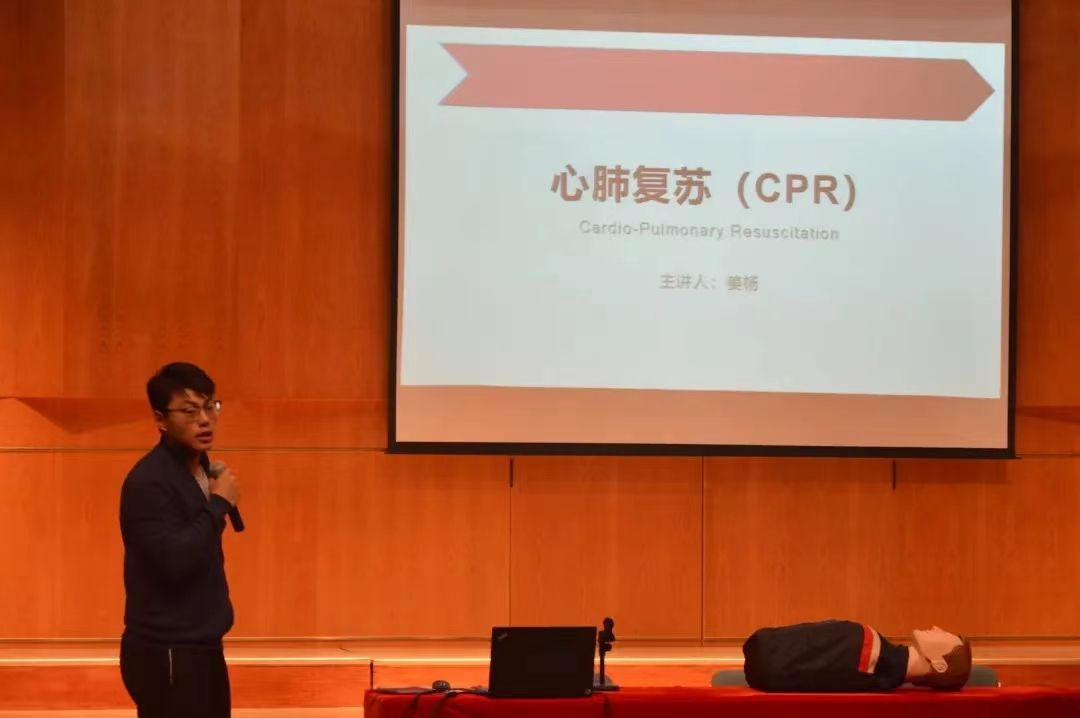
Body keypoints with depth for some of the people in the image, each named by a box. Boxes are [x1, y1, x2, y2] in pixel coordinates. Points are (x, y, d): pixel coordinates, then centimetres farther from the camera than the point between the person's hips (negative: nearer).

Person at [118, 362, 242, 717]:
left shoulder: (201, 471, 12)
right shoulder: (149, 482, -16)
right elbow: (174, 561, -27)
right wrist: (219, 504, -19)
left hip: (202, 648, 9)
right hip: (166, 655, -9)